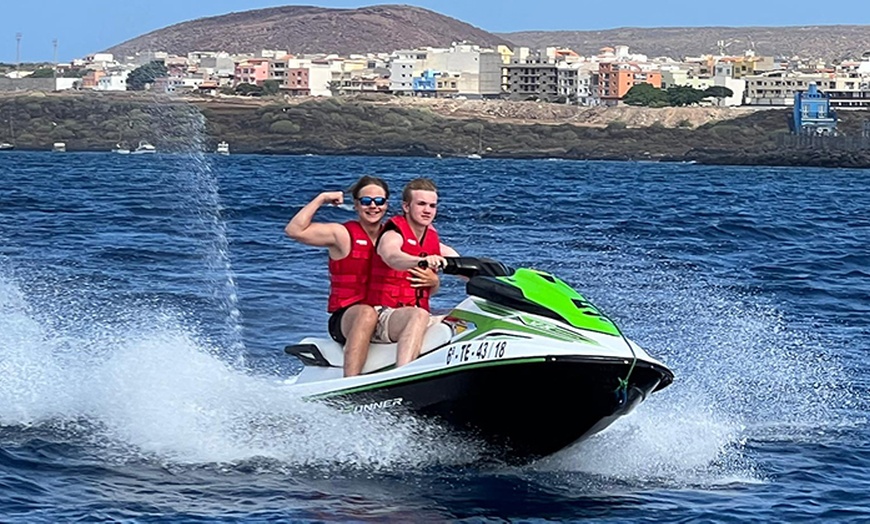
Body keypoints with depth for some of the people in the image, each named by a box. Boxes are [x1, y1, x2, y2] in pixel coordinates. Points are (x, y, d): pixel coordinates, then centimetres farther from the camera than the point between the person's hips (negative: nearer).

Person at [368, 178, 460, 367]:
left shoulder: (433, 242, 14)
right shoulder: (393, 235, -6)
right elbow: (392, 257, -32)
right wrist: (422, 261, -51)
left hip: (418, 315, 7)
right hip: (385, 314, -7)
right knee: (419, 315, -37)